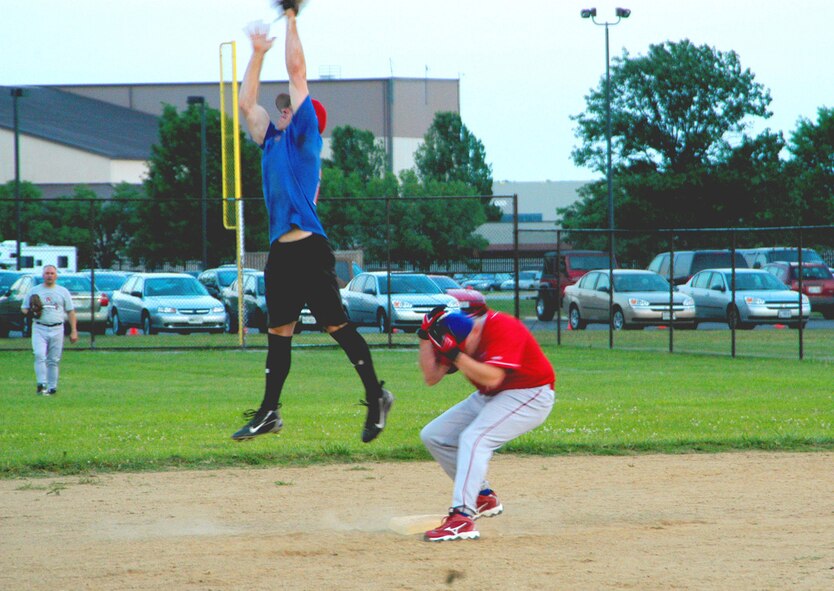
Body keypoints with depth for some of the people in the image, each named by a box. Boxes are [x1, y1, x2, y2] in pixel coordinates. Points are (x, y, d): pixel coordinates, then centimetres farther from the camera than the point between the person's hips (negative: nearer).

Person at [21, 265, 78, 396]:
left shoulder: (63, 292, 11)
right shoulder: (34, 291, 9)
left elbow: (70, 311, 12)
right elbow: (24, 309, 12)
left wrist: (74, 331, 6)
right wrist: (31, 312, -12)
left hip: (57, 330, 1)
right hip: (39, 329, -1)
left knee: (54, 360, 3)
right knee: (39, 355, -18)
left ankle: (52, 387, 9)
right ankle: (42, 384, -20)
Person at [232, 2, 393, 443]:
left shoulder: (304, 137, 0)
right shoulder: (270, 141, 19)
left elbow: (297, 72, -2)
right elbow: (246, 103, 25)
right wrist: (257, 54, 23)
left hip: (309, 250, -8)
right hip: (280, 252, 8)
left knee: (336, 325, -7)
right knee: (278, 332, 10)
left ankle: (376, 397, -1)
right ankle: (269, 412, 14)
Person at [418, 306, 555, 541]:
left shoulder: (502, 328, -26)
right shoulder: (457, 337, -3)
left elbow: (492, 377, -35)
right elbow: (431, 377, -5)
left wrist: (455, 354, -38)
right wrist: (425, 337, -15)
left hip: (529, 395, -9)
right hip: (488, 398, 9)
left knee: (474, 439, -29)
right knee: (433, 435, 6)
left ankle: (462, 518, -39)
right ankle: (483, 496, 15)